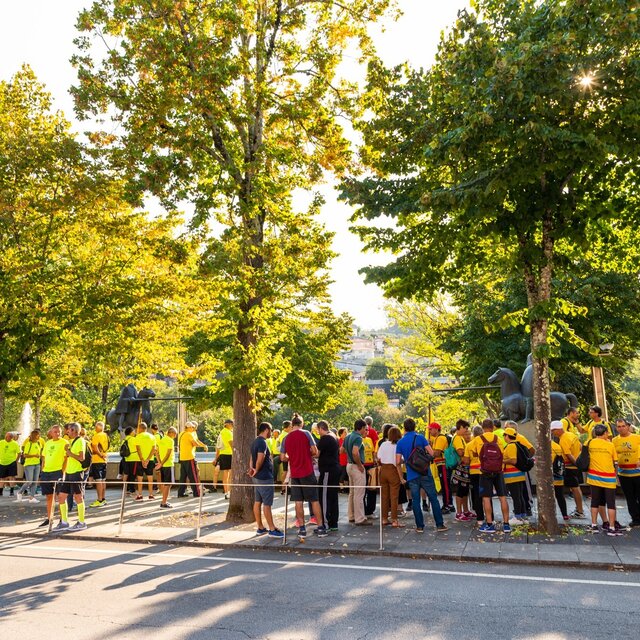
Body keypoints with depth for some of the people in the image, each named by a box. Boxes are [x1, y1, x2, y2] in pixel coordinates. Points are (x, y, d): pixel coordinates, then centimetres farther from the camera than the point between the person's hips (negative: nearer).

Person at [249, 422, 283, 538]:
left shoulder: (255, 442, 14)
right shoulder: (262, 442, -18)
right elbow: (260, 458, -29)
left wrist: (251, 469, 2)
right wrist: (257, 470, -15)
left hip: (257, 477, 10)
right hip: (265, 477, -9)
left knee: (257, 502, 11)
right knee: (267, 504, -4)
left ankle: (260, 528, 18)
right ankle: (272, 530, 1)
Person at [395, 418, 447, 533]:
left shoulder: (400, 442, 2)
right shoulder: (420, 437, -4)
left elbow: (398, 461, -2)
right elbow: (431, 453, -7)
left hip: (411, 475, 2)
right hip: (425, 473, -1)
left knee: (415, 501, 8)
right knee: (433, 498, 7)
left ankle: (419, 526, 10)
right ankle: (440, 524, 10)